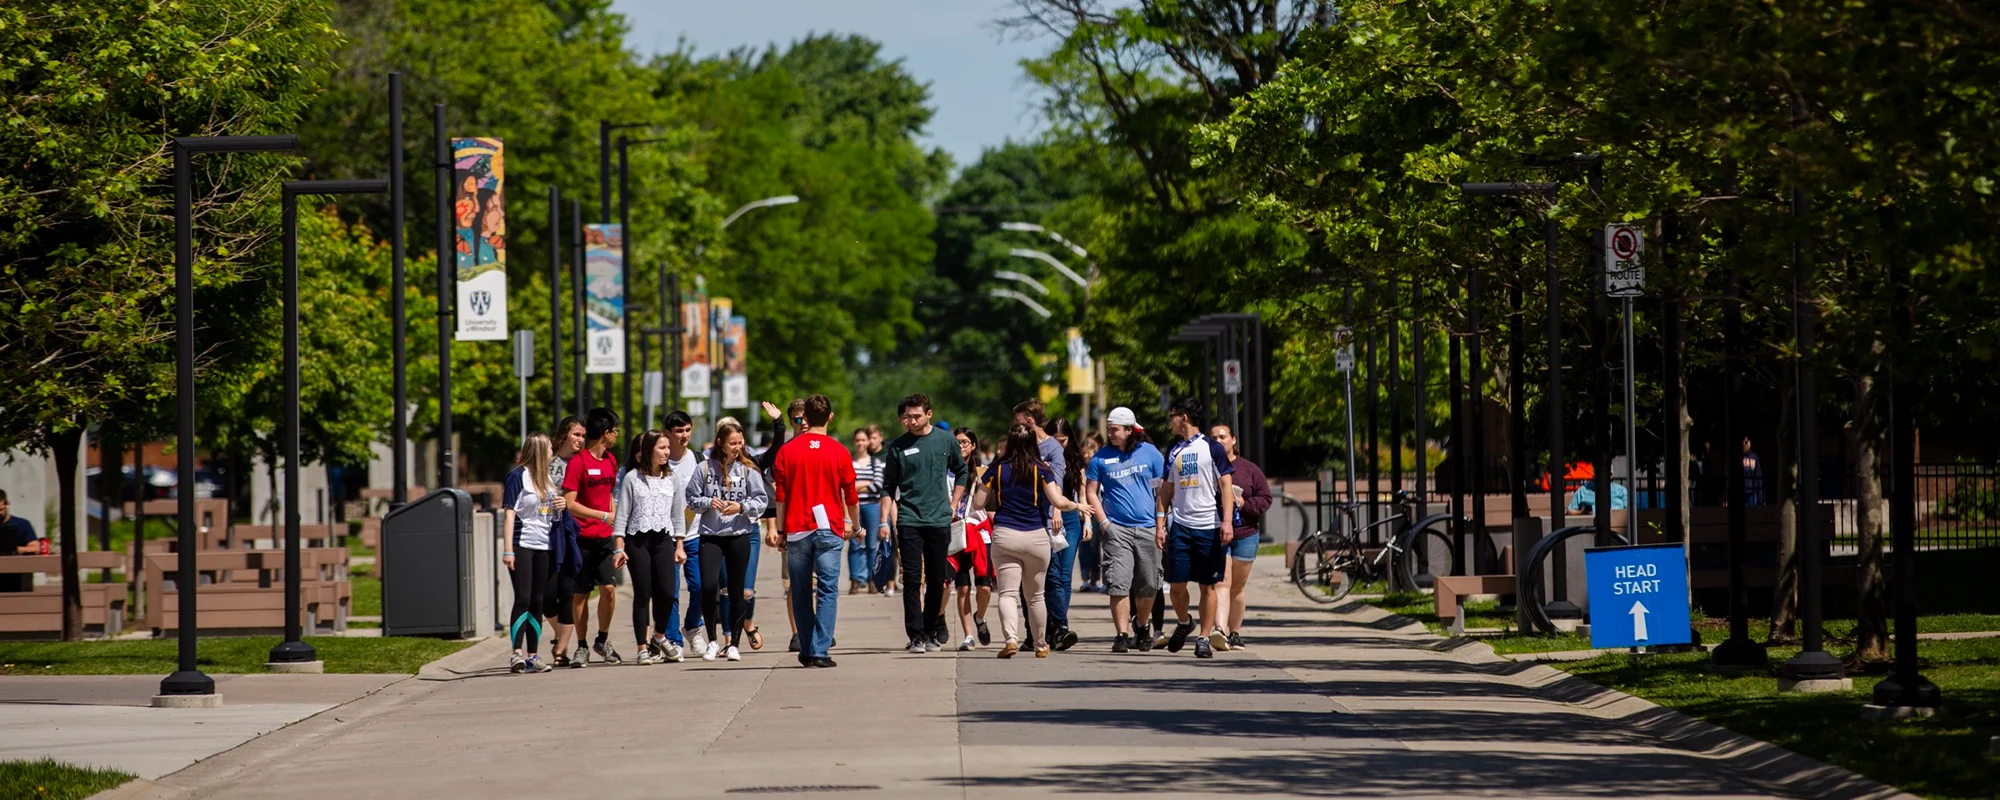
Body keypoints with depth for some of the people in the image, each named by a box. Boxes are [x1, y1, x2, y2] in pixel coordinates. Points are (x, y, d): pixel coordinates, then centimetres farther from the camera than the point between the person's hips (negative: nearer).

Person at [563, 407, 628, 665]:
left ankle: (603, 641, 11)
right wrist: (604, 516, -16)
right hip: (583, 536, -5)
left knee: (609, 588, -6)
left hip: (605, 538, 5)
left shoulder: (610, 461, 12)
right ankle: (581, 647, 12)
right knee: (580, 593, 2)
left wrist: (619, 543, 17)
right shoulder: (578, 462, -11)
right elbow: (569, 504, -15)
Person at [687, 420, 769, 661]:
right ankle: (713, 640, 4)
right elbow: (691, 499, 6)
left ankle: (734, 644, 14)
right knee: (709, 586, -13)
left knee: (737, 590, 4)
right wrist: (708, 502, -13)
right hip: (710, 535, 0)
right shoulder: (704, 469, 1)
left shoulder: (748, 470, 1)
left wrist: (741, 507, -13)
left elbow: (762, 500, 2)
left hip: (739, 535, 0)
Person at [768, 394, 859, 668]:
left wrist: (779, 530, 8)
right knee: (827, 591, -2)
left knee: (801, 593, 10)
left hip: (796, 530, 1)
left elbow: (780, 496, 2)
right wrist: (853, 524, 21)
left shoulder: (787, 451, 2)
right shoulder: (838, 451, -1)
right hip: (829, 529, -1)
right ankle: (821, 650, -12)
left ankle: (806, 651, 14)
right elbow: (850, 494, 6)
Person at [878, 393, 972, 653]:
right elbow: (888, 488, 5)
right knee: (912, 579, -7)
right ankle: (916, 636, -8)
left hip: (939, 521, 2)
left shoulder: (946, 441, 4)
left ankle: (931, 632, 18)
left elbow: (961, 473, 20)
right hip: (908, 521, -2)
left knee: (936, 580, 6)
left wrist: (953, 505, 12)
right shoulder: (898, 447, 1)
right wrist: (884, 521, -3)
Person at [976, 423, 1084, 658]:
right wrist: (1075, 505, 10)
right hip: (1036, 537, 1)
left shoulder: (997, 471, 1)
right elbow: (1058, 502, -11)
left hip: (1004, 535, -1)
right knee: (1035, 596, 16)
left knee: (1008, 593, -5)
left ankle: (1011, 638, -27)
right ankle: (1041, 644, 27)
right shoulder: (1042, 471, -3)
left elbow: (978, 503, 4)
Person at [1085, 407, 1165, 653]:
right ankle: (1123, 634, -10)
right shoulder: (1101, 457, 2)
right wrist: (1103, 522, -6)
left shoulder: (1149, 452, 5)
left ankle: (1141, 625, 32)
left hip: (1147, 528, 1)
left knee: (1148, 586, 8)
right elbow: (1091, 493, 5)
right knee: (1118, 584, -12)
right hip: (1117, 529, -1)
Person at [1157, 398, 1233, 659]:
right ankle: (1183, 623, 24)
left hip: (1208, 528, -4)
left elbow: (1226, 486, -5)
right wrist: (1159, 524, 7)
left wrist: (1226, 521, -14)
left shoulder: (1211, 448, -2)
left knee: (1208, 585, 0)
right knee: (1177, 584, -1)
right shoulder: (1174, 453, 13)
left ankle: (1204, 638, 5)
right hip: (1179, 526, 4)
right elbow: (1166, 490, 16)